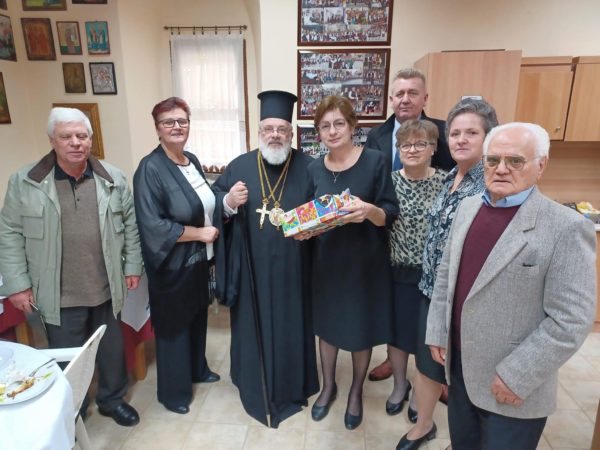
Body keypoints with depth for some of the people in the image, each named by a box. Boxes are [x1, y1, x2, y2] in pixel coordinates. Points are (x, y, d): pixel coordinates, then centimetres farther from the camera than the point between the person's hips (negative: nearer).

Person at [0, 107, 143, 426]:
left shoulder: (112, 179, 0)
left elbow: (130, 224, 4)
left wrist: (133, 266, 3)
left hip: (106, 289, 2)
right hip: (59, 295, -1)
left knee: (112, 349, 17)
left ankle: (112, 399, 41)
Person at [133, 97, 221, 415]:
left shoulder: (192, 161, 5)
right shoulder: (150, 168, -19)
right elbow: (152, 225, -25)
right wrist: (199, 233, -20)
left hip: (198, 258, 7)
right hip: (172, 264, -7)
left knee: (198, 316, 22)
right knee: (173, 324, 9)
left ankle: (197, 368, 45)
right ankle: (173, 390, 30)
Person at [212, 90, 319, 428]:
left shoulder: (308, 167, 0)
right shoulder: (239, 167, 2)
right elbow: (212, 210, 4)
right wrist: (228, 203, -18)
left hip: (293, 271, 0)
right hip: (252, 271, 1)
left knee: (292, 327, 13)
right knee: (255, 327, 13)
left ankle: (292, 387, 37)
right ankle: (257, 387, 37)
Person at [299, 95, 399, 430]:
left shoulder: (375, 161, -10)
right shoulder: (315, 169, 2)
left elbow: (392, 214, -11)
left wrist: (369, 210, -31)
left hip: (366, 263, -3)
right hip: (327, 262, 3)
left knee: (362, 329, 12)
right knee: (327, 324, 17)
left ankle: (357, 392, 38)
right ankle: (329, 386, 42)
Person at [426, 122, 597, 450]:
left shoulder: (566, 227, -17)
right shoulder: (468, 207, 2)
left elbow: (571, 320, -19)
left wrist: (517, 376, -17)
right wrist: (437, 332, 6)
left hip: (512, 385, -5)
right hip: (459, 365, 6)